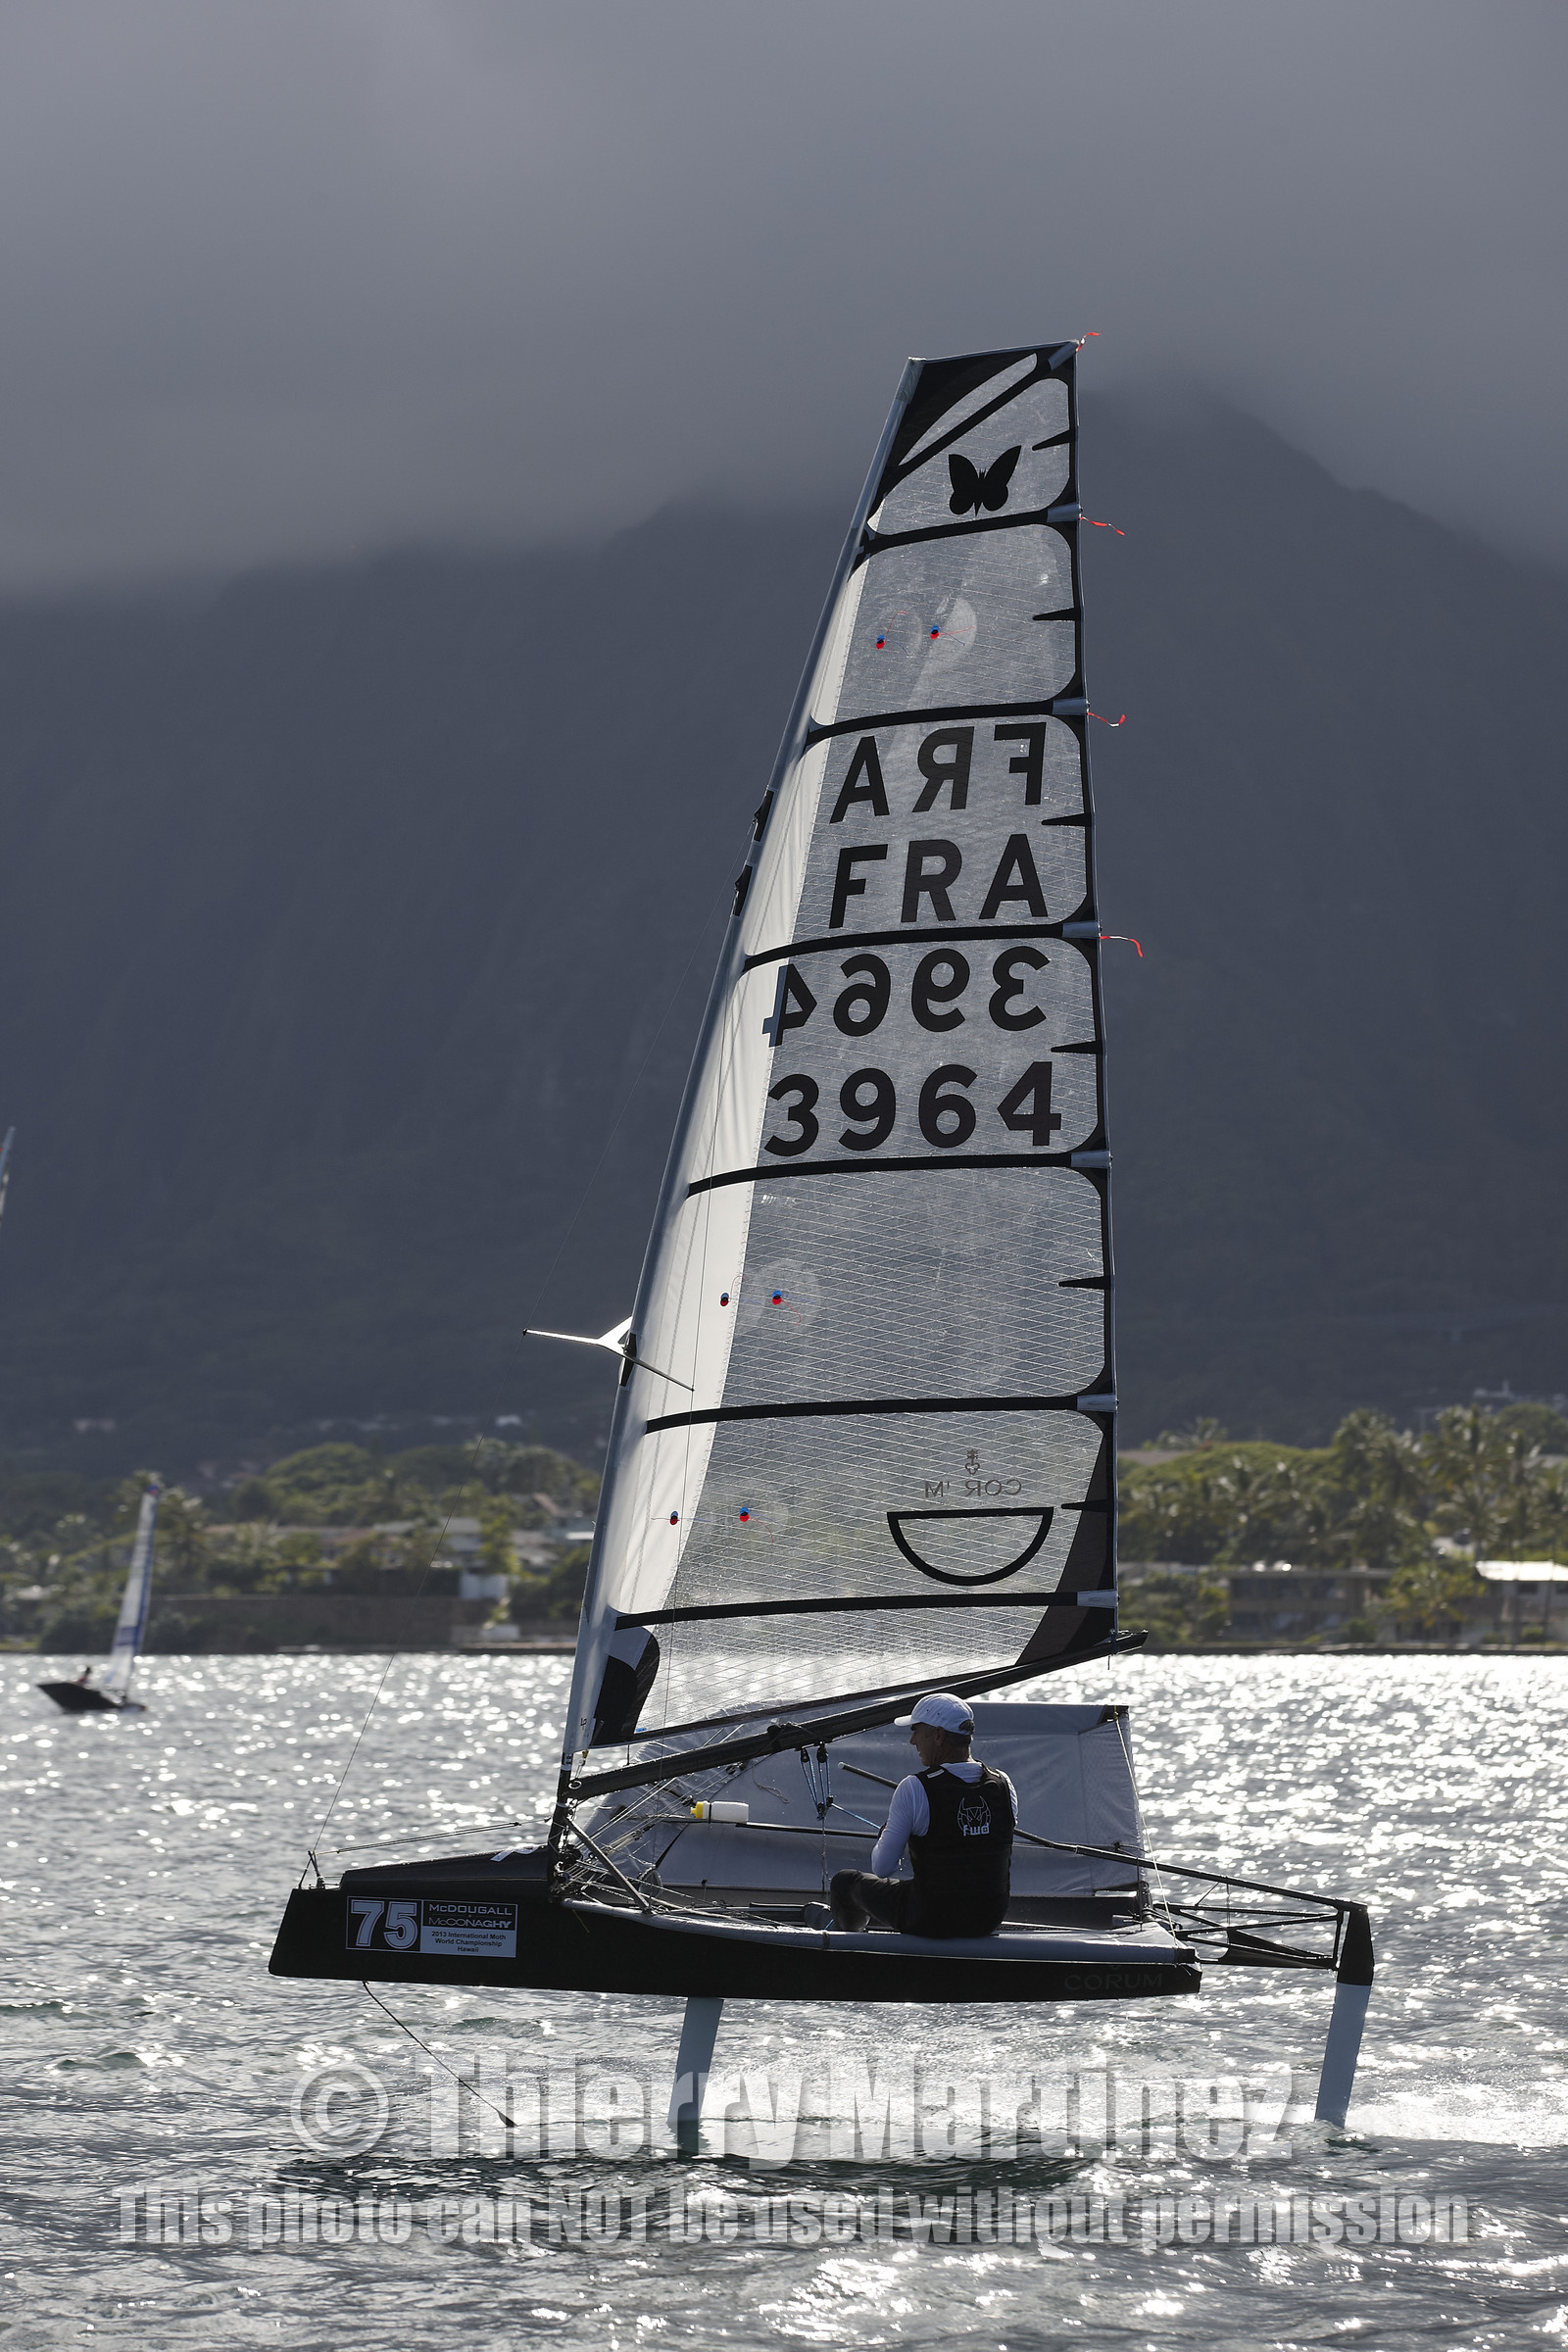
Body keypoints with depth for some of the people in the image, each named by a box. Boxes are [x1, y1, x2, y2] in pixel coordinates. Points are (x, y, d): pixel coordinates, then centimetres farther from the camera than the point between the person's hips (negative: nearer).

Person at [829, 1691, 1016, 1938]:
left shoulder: (914, 1789, -19)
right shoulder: (1004, 1785, -4)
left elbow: (881, 1868, -11)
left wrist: (885, 1837, 9)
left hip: (931, 1922, -5)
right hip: (990, 1920, 5)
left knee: (845, 1881, 22)